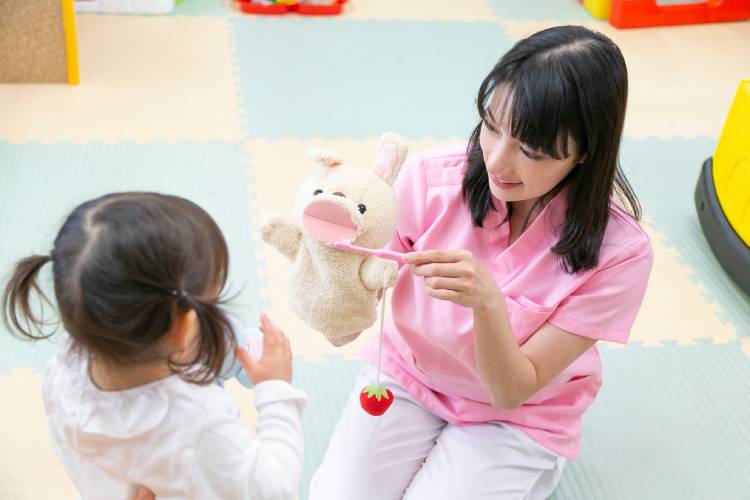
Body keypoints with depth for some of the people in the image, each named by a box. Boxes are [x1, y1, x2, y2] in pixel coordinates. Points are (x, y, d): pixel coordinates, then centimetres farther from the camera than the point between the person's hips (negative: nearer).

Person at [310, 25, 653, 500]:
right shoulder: (430, 177, -21)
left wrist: (488, 302, -40)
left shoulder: (617, 252, -25)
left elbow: (511, 391, -21)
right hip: (406, 376, 2)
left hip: (518, 419, -1)